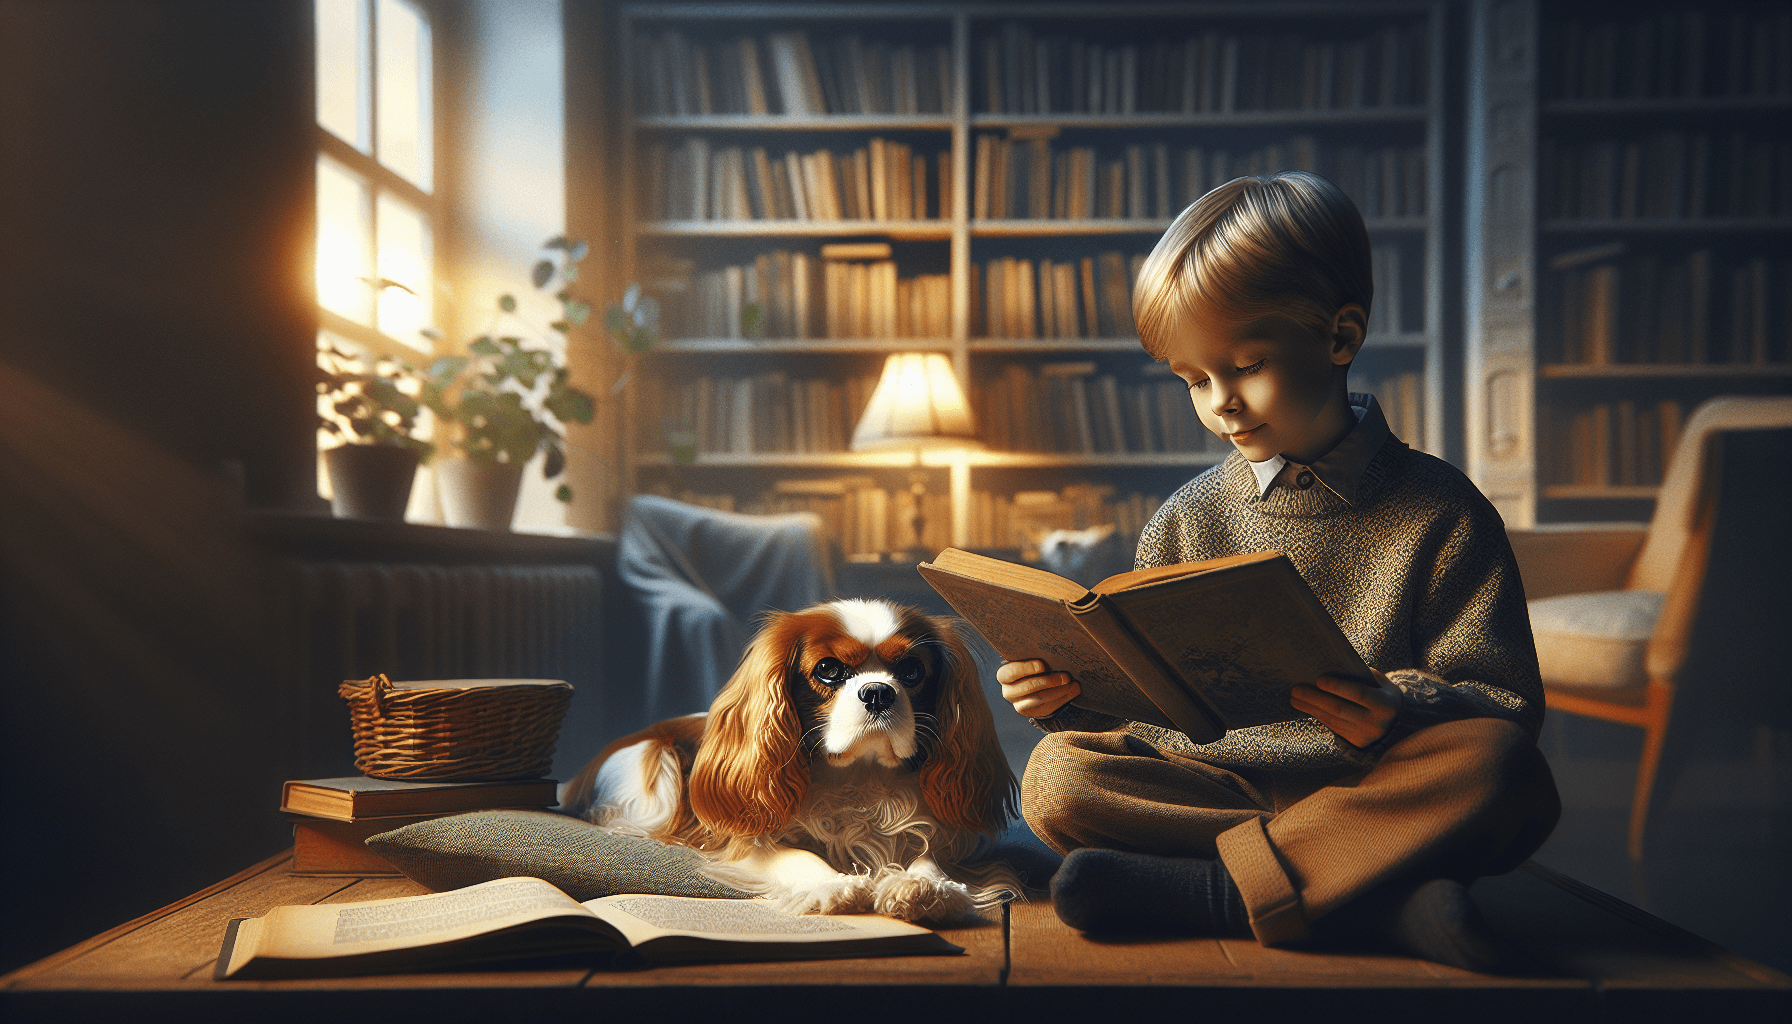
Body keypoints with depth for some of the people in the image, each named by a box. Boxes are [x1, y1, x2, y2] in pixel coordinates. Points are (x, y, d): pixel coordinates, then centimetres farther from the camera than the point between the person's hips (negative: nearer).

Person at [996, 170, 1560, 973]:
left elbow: (1506, 706, -4)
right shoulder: (1187, 522, 9)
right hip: (1214, 777, 3)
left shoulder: (1440, 515, 0)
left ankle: (1203, 889, -29)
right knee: (1057, 776, -22)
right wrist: (1070, 693, -10)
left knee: (1502, 770, -32)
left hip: (1372, 789, -2)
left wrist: (1404, 712, -25)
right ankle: (1378, 898, -29)